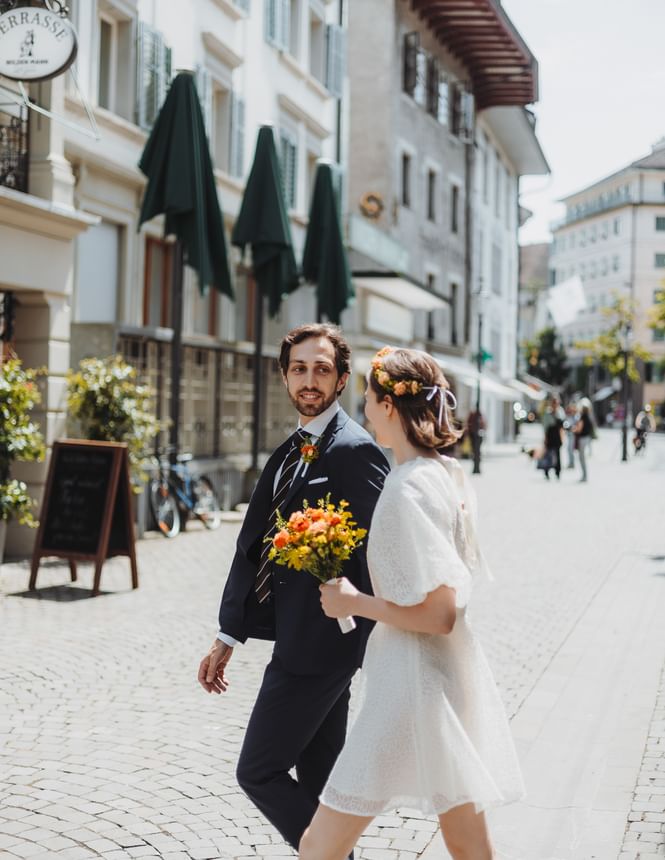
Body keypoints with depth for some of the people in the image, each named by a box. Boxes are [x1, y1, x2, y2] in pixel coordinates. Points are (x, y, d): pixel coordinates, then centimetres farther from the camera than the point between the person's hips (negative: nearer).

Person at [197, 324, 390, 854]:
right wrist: (229, 636, 16)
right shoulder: (290, 454, 14)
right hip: (302, 644, 9)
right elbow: (255, 545, 15)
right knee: (316, 781, 16)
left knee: (258, 771, -3)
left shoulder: (355, 450, -14)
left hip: (318, 645, -9)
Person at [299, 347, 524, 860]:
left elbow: (437, 614, -23)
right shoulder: (451, 474, 7)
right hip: (453, 673, 10)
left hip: (413, 681, -10)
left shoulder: (408, 490, -21)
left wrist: (354, 602, -12)